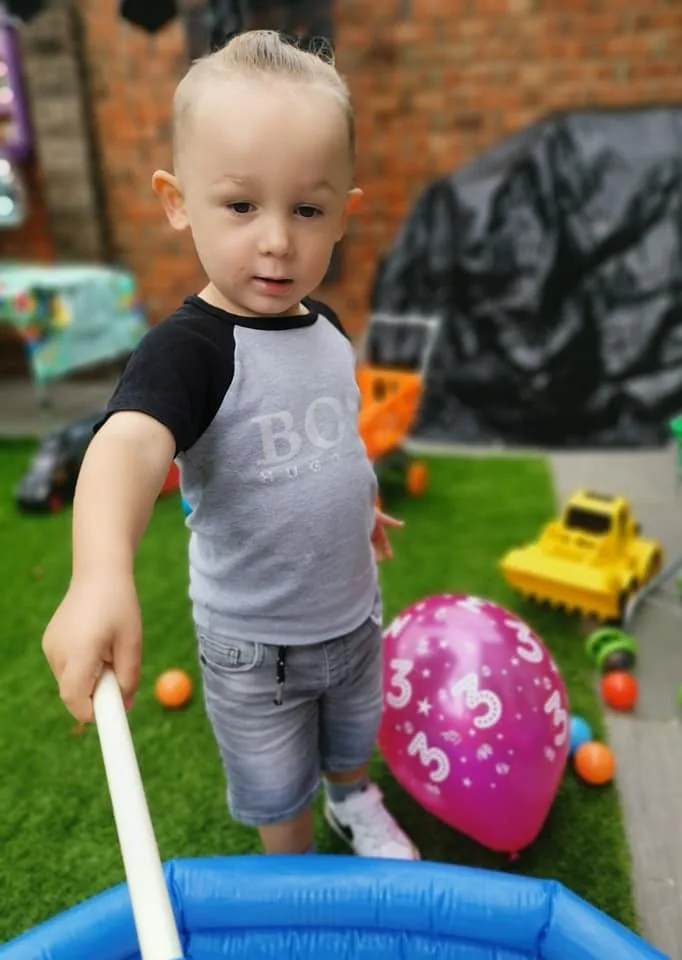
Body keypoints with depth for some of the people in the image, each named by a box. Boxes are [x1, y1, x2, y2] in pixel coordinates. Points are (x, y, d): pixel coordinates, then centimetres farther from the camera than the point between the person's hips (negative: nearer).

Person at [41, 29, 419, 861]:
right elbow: (132, 442, -48)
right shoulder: (189, 347, -28)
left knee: (354, 734, 32)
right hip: (254, 642, -5)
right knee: (277, 790, 20)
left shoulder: (324, 328, -5)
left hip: (353, 609, 6)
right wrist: (101, 575, -65)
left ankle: (354, 802, 65)